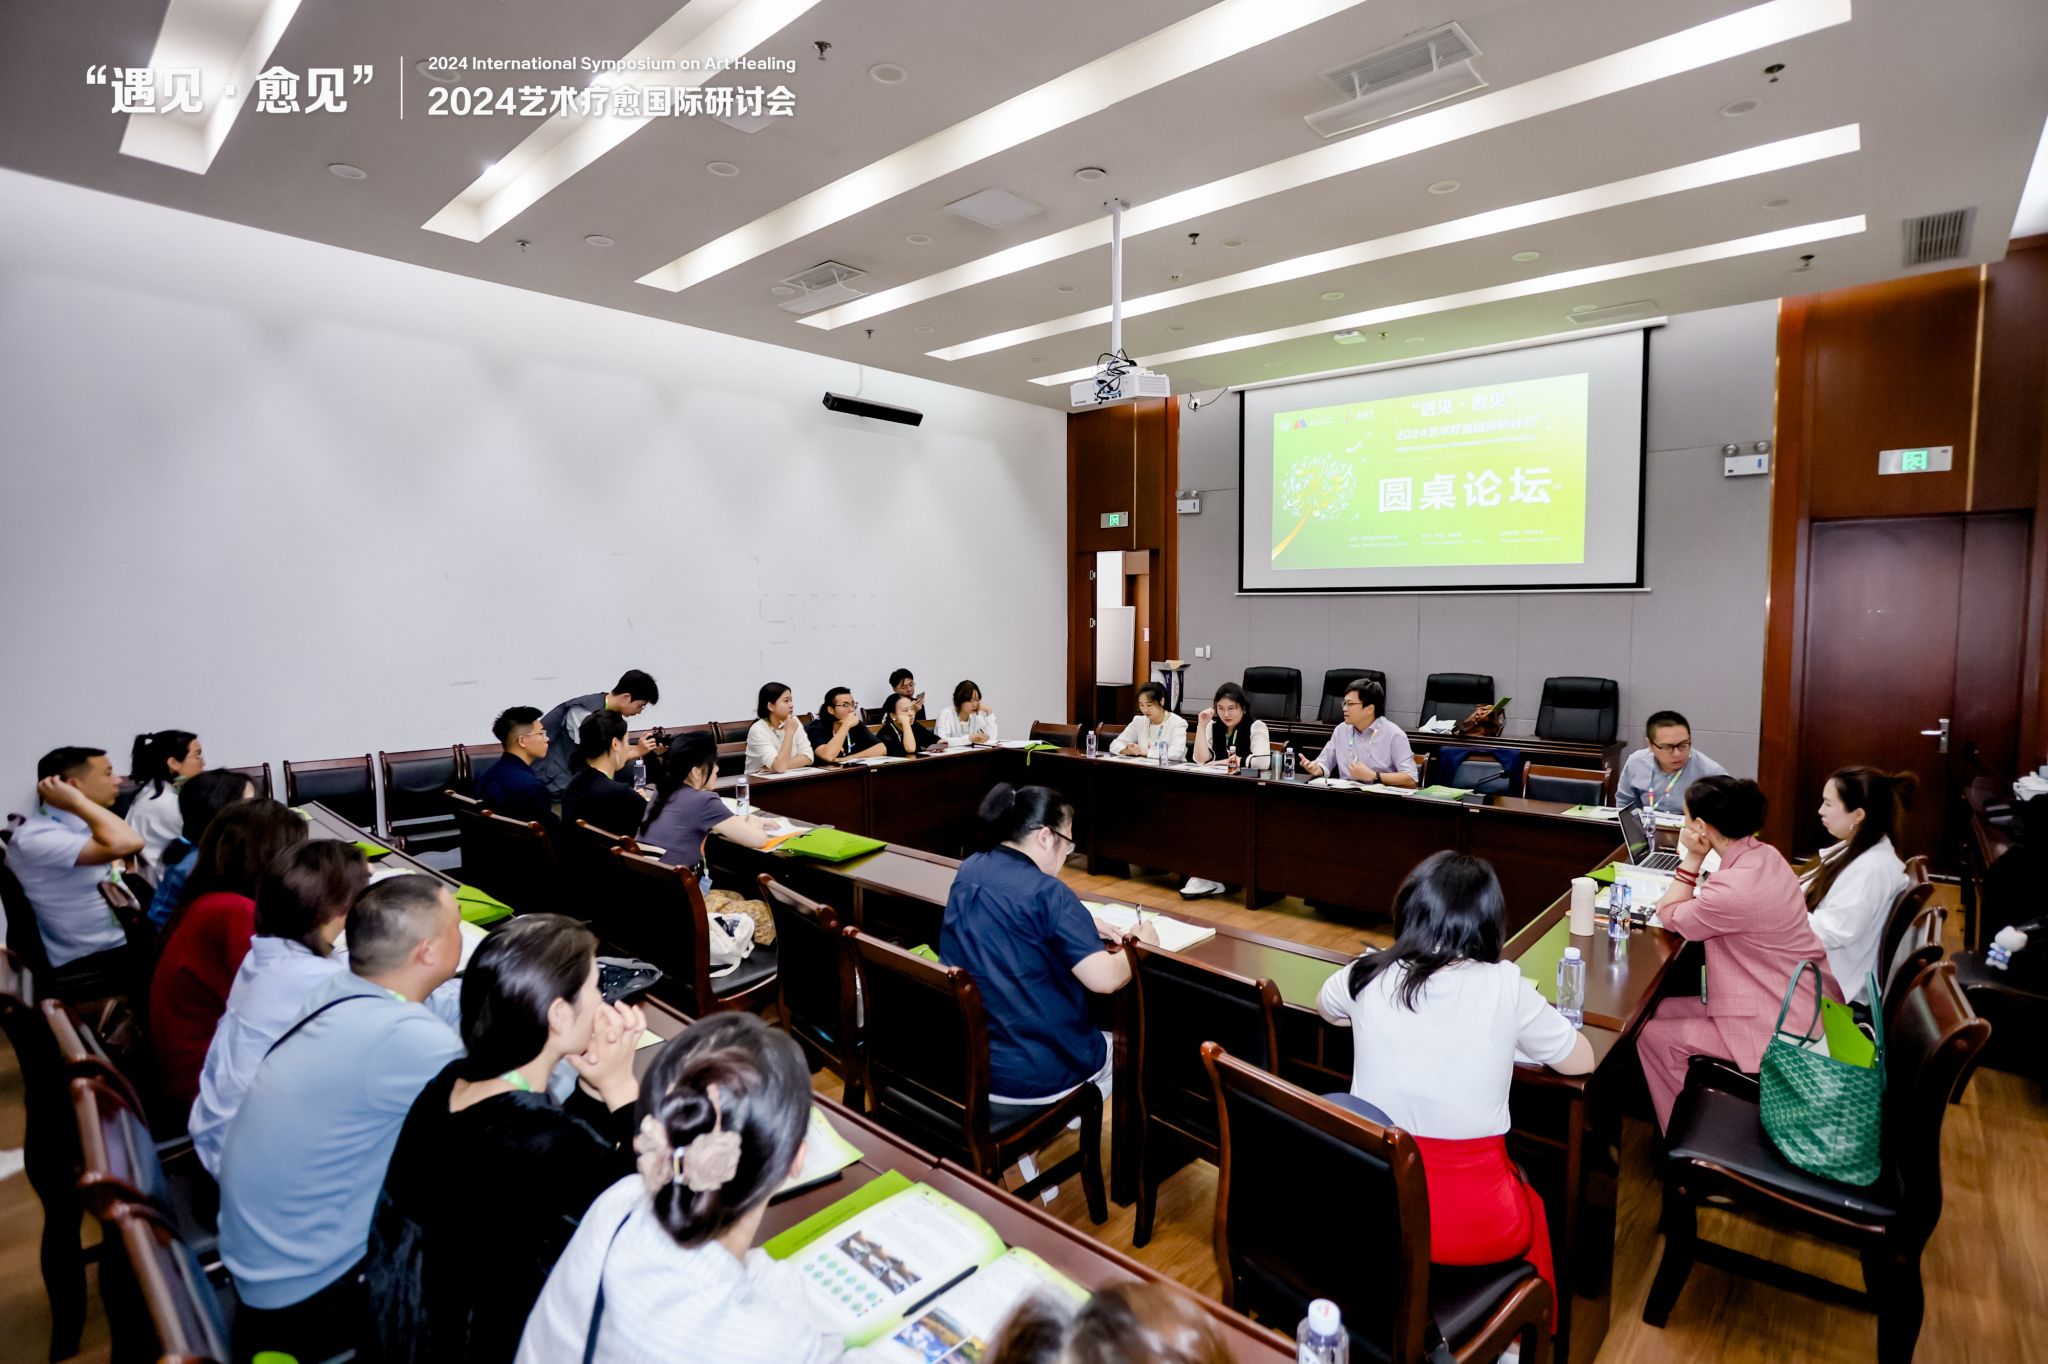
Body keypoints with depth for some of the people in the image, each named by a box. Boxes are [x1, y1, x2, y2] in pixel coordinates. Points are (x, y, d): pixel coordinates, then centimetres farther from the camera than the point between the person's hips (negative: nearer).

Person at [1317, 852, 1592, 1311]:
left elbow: (1324, 1006, 17)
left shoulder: (1367, 977, -8)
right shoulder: (1504, 987, -14)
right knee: (1530, 1205, 32)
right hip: (1472, 1227, -1)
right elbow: (1580, 1061, 6)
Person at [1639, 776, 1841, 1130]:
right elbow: (1708, 908, 12)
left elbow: (1669, 916, -11)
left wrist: (1693, 858, -13)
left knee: (1651, 1035, 0)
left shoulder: (1734, 889, -31)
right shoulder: (1765, 855, -2)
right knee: (1662, 1011, 13)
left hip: (1780, 1029, -9)